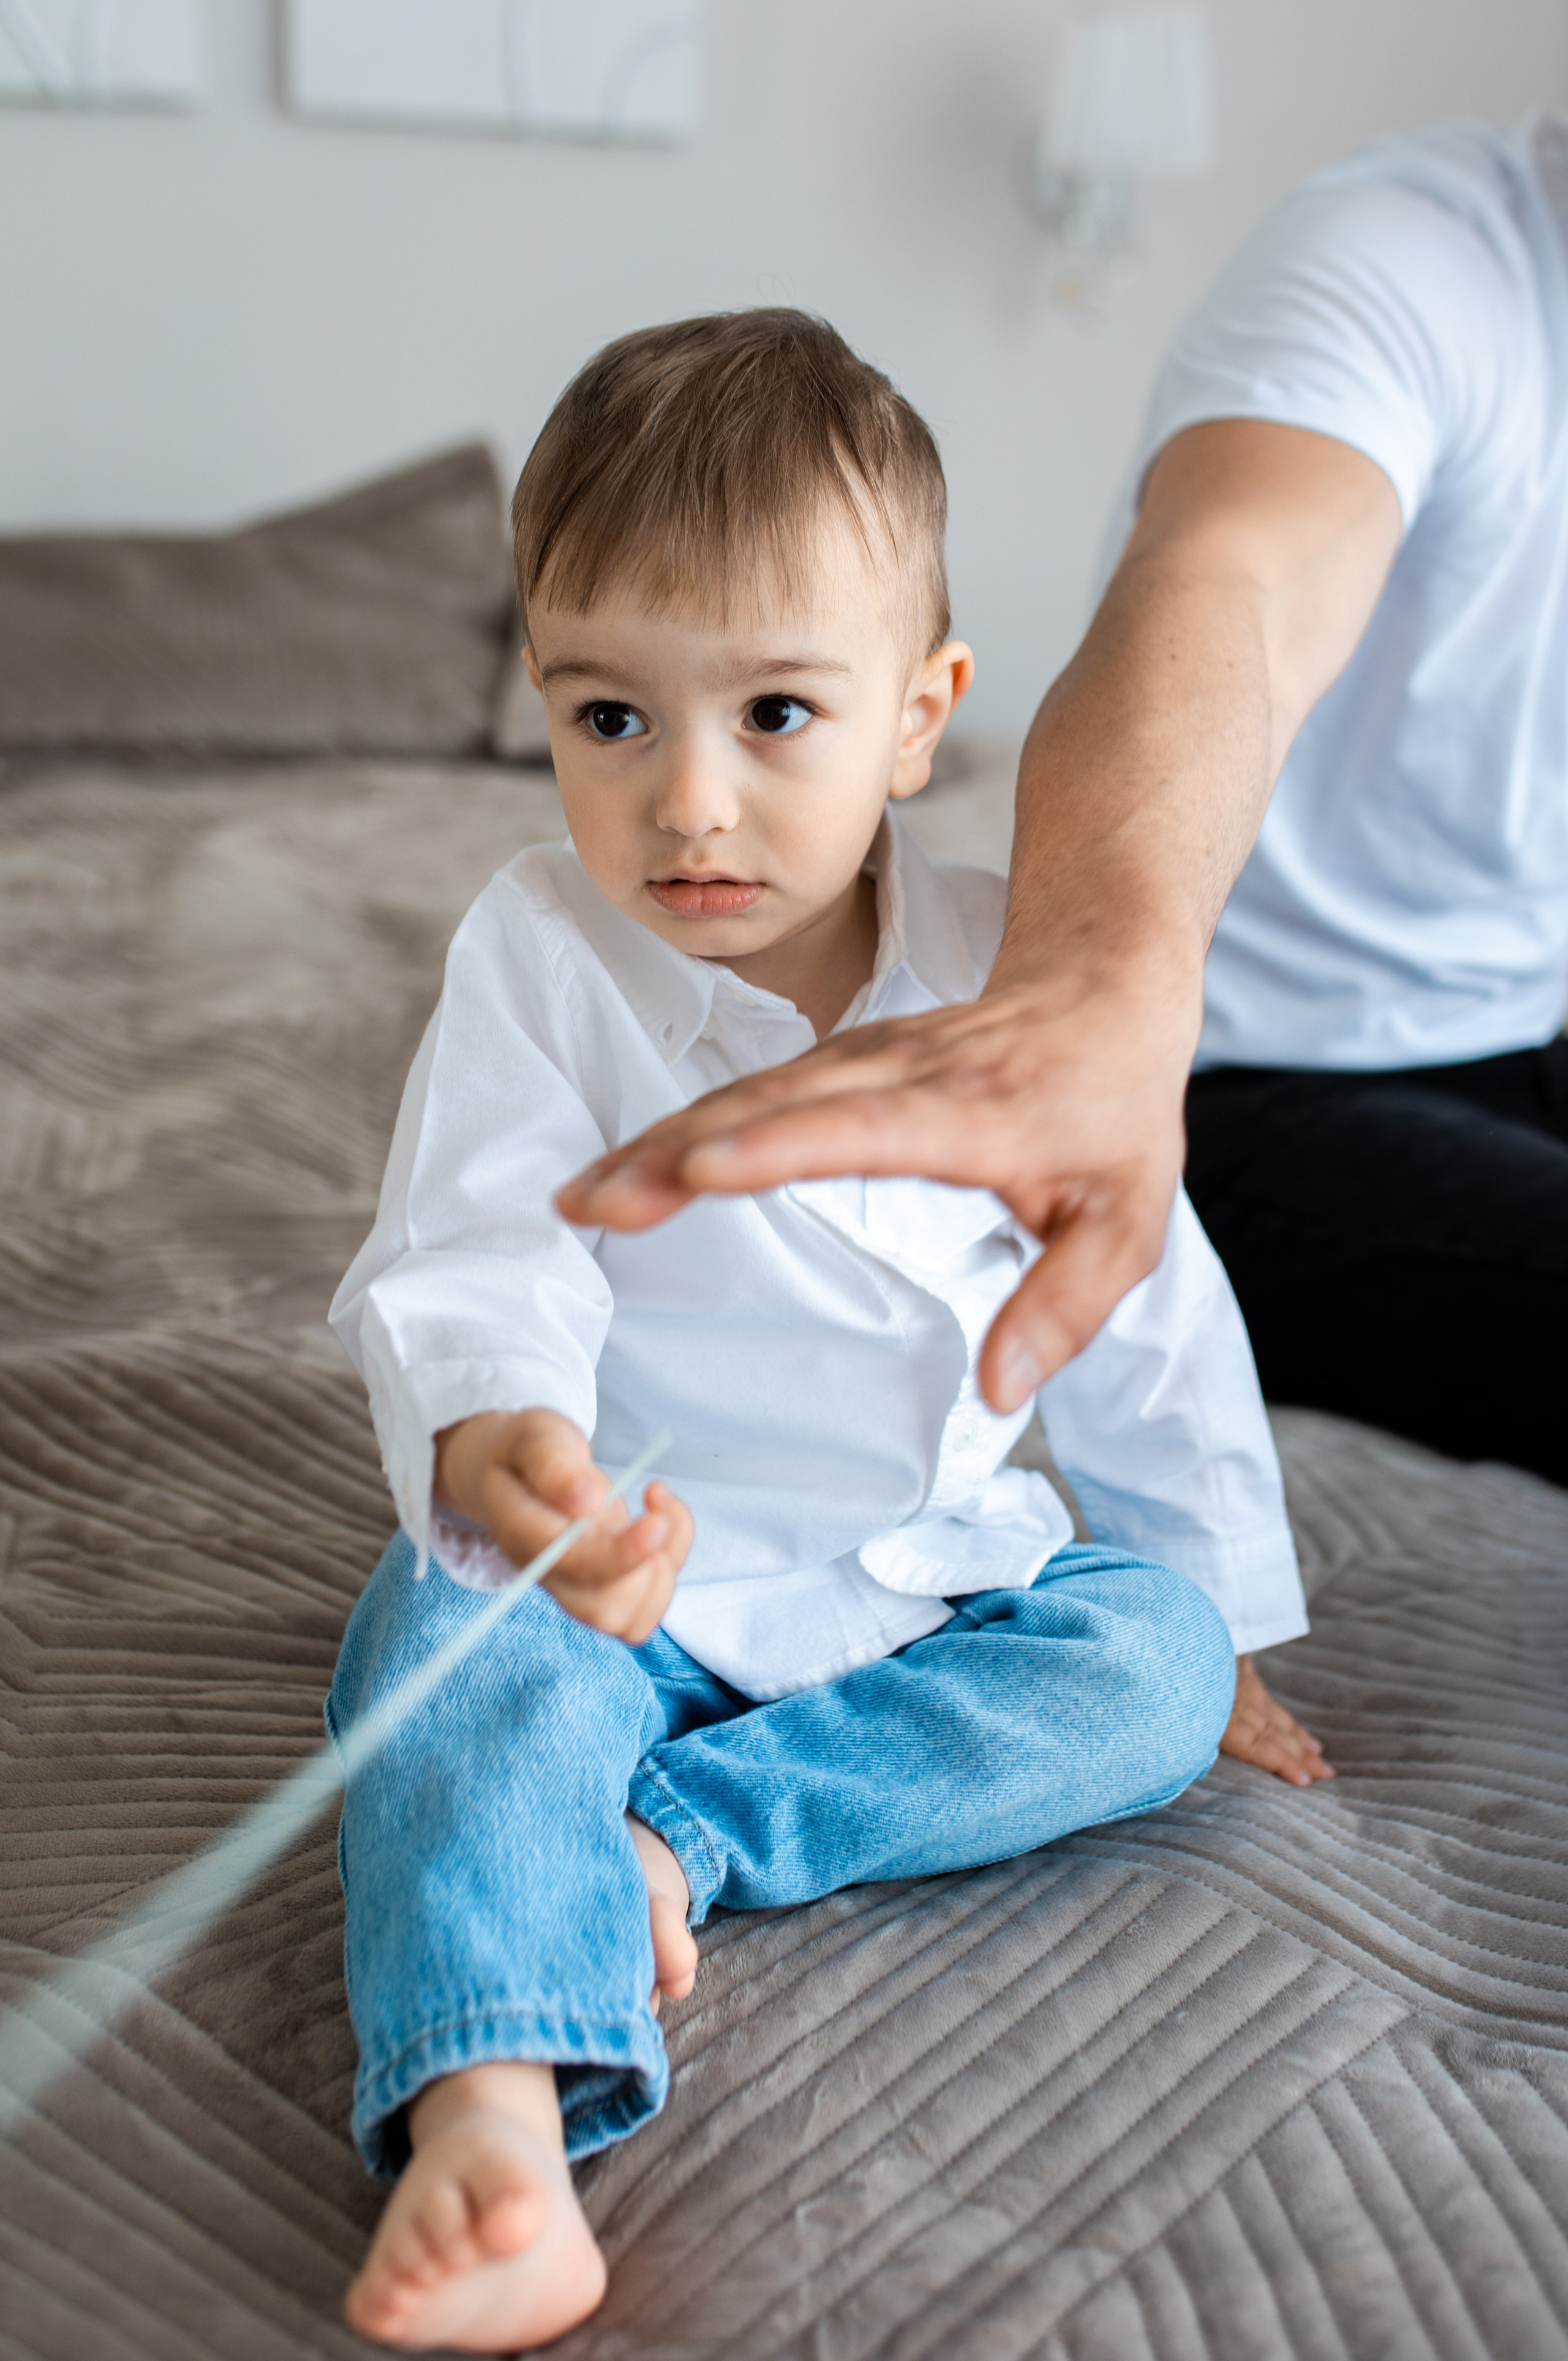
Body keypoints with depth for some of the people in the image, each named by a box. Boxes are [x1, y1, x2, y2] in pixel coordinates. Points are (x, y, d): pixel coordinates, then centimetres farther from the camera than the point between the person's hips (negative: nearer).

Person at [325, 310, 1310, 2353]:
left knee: (1155, 1651, -19)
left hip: (929, 1573, 3)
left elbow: (1143, 1313, 6)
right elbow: (472, 1259, -20)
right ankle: (493, 2129, -48)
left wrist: (1221, 1613, 11)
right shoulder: (539, 957, -10)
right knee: (472, 1666, -30)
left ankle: (674, 1833, -24)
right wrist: (498, 1446, -44)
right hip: (606, 1577, -2)